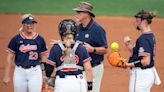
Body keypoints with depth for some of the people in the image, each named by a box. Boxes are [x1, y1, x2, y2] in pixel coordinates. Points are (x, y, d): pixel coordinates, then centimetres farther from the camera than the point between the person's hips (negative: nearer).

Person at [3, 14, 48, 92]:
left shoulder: (40, 39, 3)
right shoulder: (16, 39, 0)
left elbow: (43, 58, 8)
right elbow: (10, 57, 2)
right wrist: (6, 76, -1)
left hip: (35, 72, 0)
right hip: (20, 71, 0)